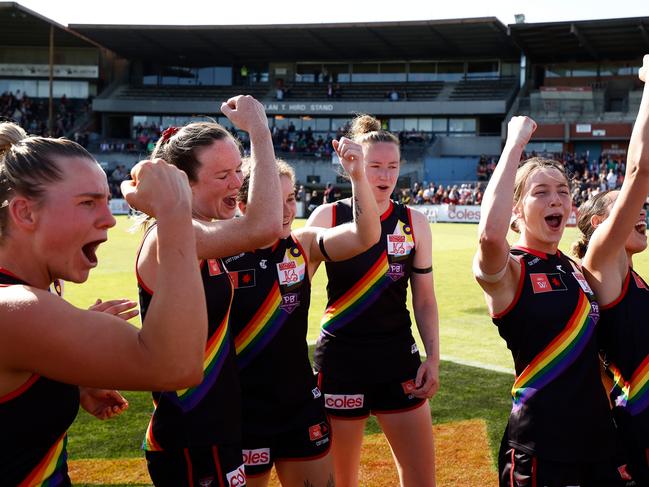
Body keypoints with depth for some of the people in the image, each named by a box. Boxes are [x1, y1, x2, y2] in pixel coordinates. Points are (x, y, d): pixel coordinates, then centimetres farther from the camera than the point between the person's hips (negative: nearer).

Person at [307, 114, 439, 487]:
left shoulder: (414, 222, 2)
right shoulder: (328, 216, -4)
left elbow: (424, 299, 8)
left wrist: (433, 358, 0)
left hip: (399, 358, 2)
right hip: (342, 359, -2)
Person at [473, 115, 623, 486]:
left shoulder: (576, 268, 11)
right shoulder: (506, 270, -13)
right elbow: (490, 235, -31)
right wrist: (515, 143, -27)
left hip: (599, 437, 7)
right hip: (541, 446, -7)